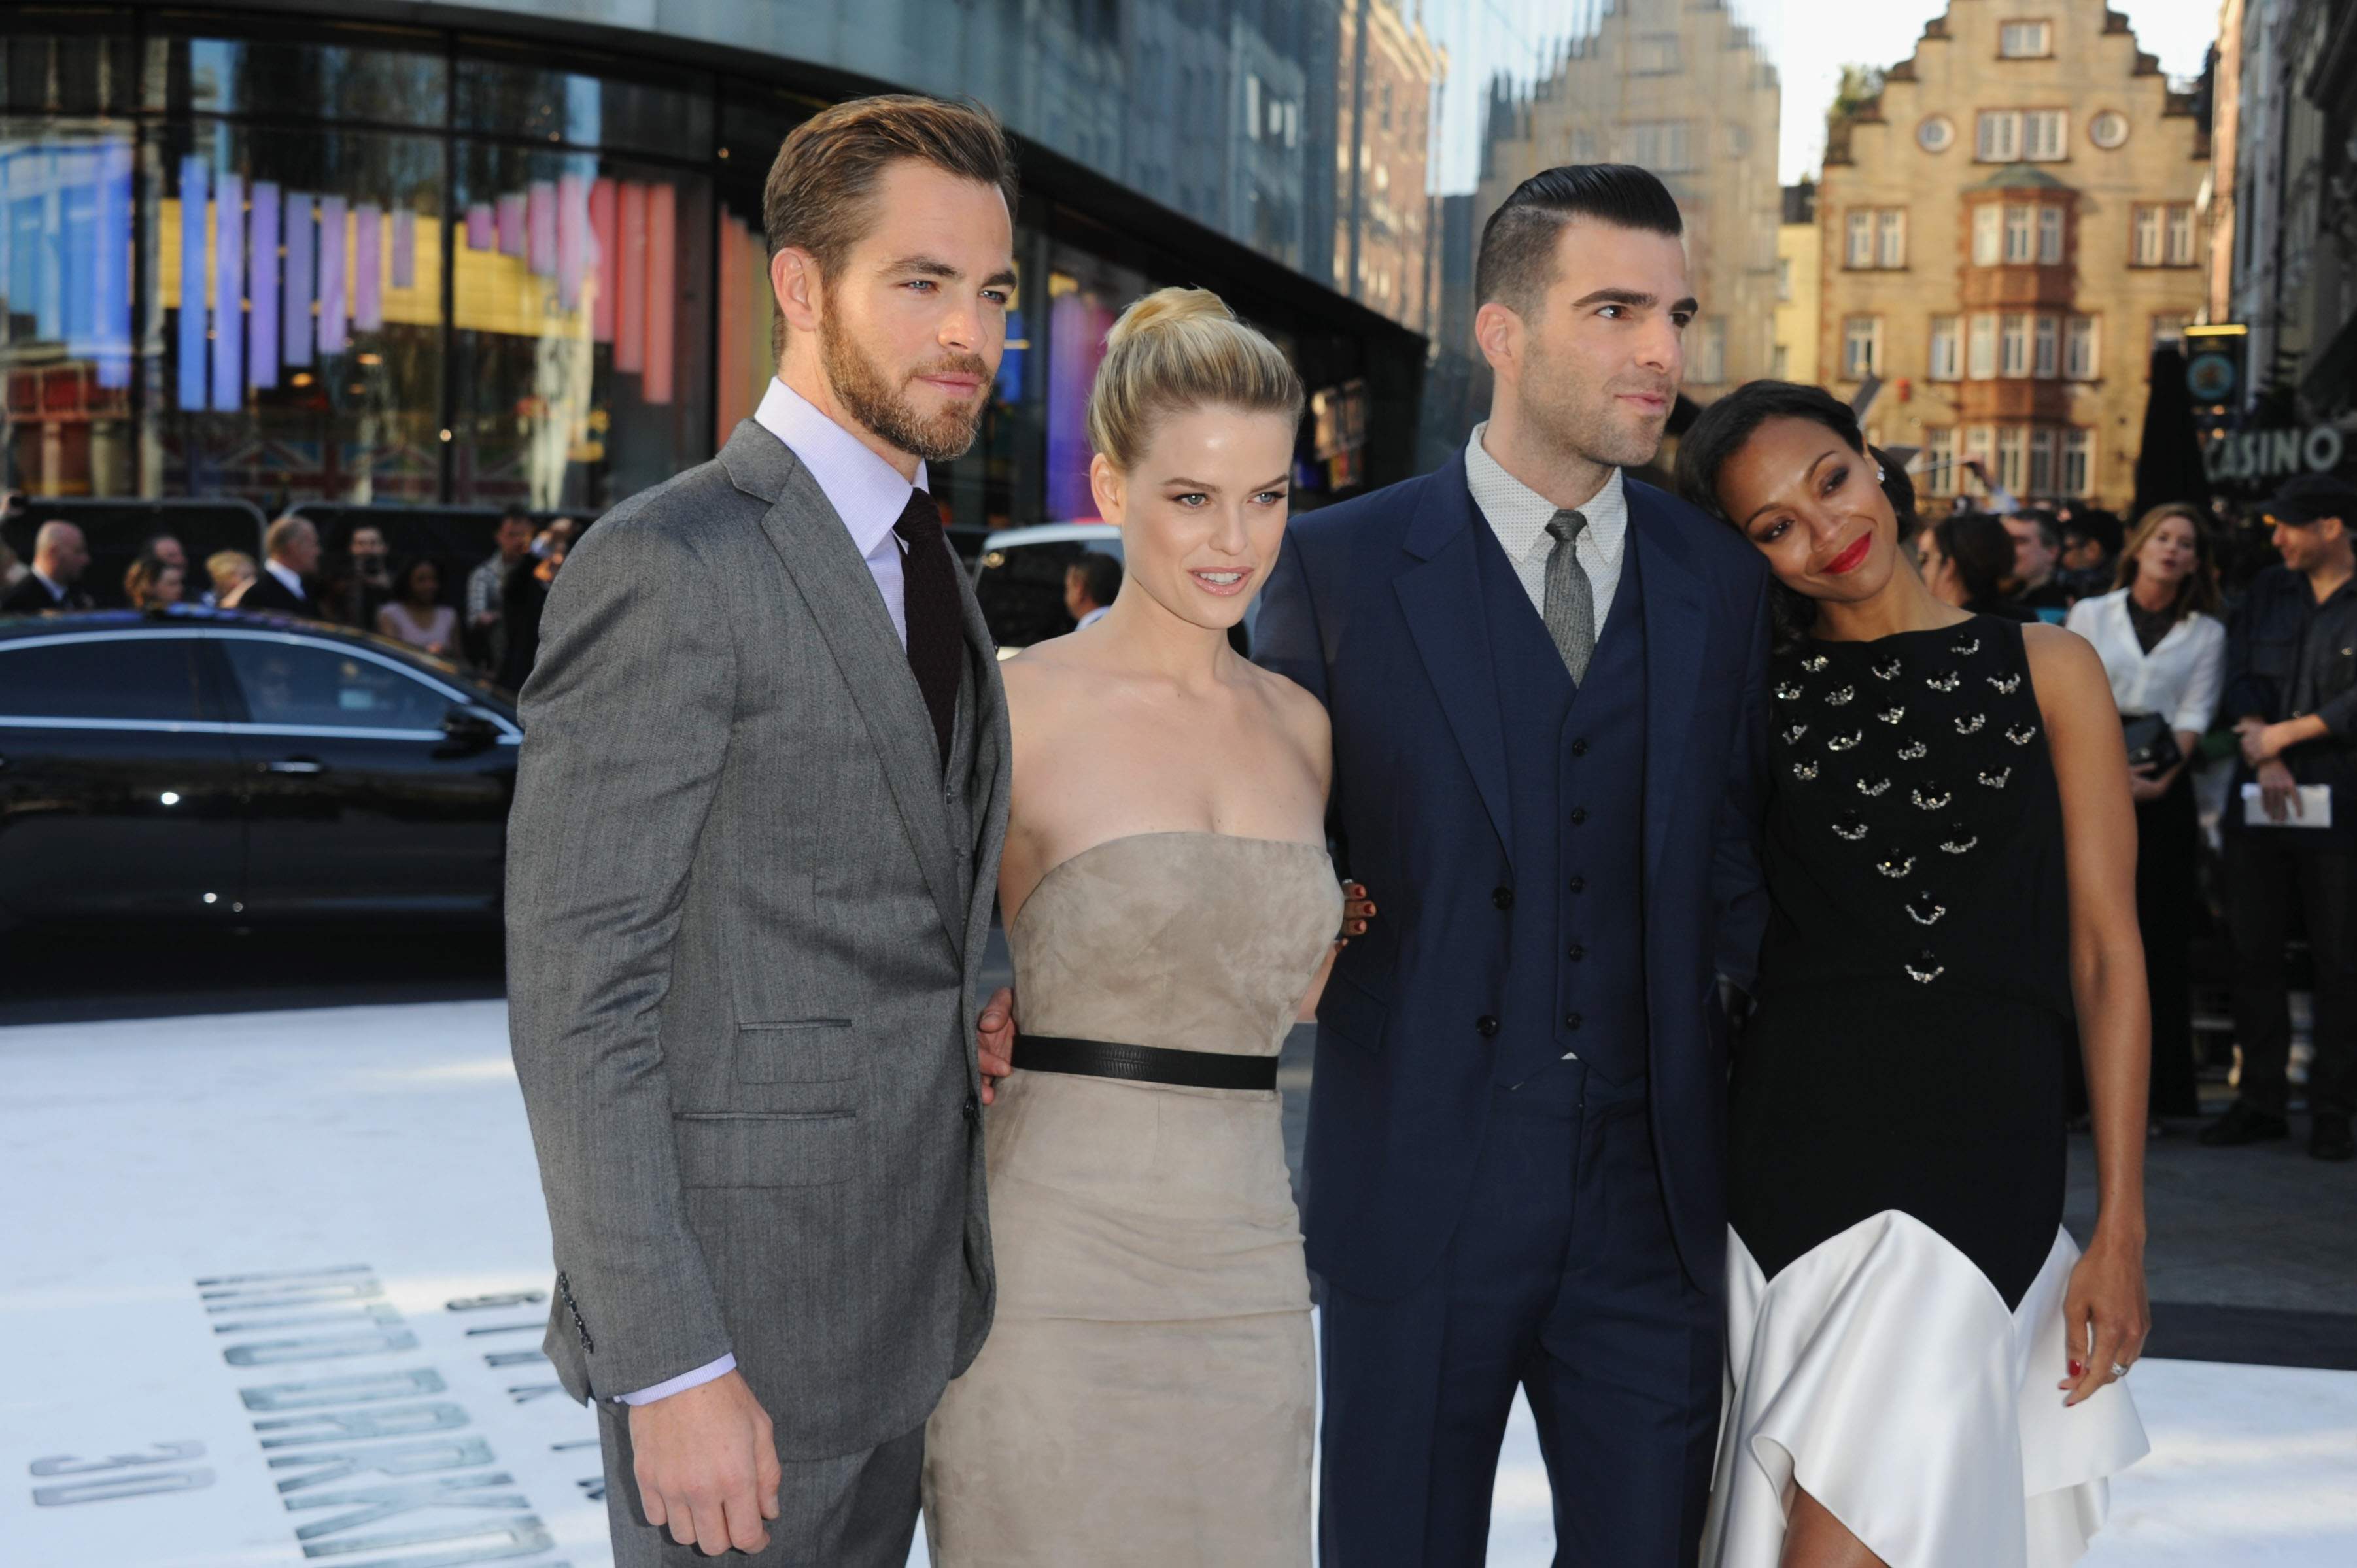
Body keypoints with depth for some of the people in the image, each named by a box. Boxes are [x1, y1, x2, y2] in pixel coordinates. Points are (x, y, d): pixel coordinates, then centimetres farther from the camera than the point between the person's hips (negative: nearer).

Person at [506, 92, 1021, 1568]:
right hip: (735, 1316, -8)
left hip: (899, 1297, 8)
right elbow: (575, 994, -18)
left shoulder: (917, 561, 12)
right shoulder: (667, 565, -16)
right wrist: (667, 1372, -20)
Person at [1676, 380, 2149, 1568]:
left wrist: (2120, 1228, -2)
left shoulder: (2044, 669, 6)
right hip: (1787, 1142, 2)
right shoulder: (1760, 692, 9)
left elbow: (2106, 951, 3)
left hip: (1977, 1144, -2)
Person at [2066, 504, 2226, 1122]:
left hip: (2164, 791, 1)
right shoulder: (2090, 615, 10)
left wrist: (2164, 776, -14)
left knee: (2159, 936, -1)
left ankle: (2161, 1090, 5)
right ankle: (2073, 1085, 0)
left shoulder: (2206, 633, 12)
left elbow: (2195, 716, 3)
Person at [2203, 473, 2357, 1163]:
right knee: (2255, 954, 6)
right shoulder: (2267, 591, 13)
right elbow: (2239, 678, 5)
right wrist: (2265, 761, -7)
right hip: (2259, 803, 5)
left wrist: (2283, 735, -9)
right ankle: (2262, 1101, 14)